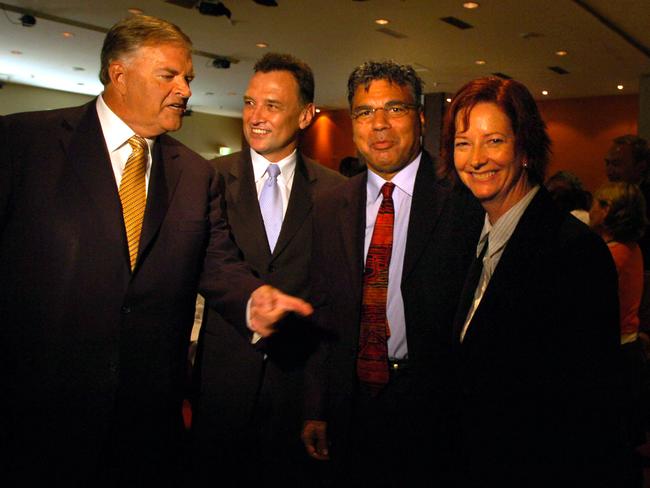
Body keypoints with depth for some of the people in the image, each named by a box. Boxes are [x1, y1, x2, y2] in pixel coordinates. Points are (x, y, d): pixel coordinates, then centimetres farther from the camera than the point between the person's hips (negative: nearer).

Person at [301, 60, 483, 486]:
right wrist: (315, 411, 4)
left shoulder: (464, 200, -8)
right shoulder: (328, 210, 5)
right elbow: (322, 313, 6)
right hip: (351, 409, 4)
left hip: (432, 409, -3)